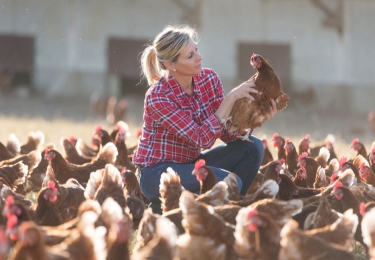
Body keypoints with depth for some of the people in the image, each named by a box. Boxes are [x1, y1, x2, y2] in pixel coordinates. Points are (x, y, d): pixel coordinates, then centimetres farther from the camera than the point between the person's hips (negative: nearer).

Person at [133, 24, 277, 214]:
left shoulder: (209, 79, -5)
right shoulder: (158, 97, -24)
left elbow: (227, 133, -3)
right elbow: (203, 140, -27)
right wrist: (230, 99, -29)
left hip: (190, 163, 7)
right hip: (157, 172, -7)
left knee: (252, 146, -9)